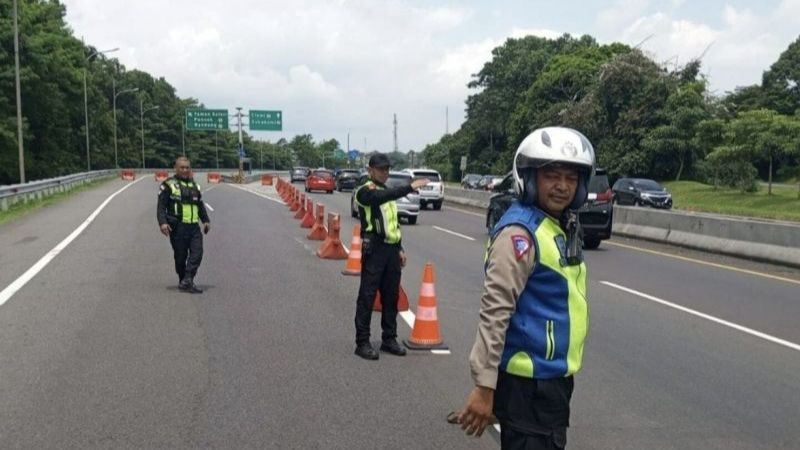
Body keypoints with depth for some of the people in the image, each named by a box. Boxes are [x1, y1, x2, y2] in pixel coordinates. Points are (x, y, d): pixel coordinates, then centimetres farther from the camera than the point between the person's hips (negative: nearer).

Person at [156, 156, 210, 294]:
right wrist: (162, 223, -18)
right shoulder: (169, 185, 1)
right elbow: (161, 206, -5)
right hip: (177, 227, -4)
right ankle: (183, 280, 14)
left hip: (194, 226, 5)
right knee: (180, 256, 2)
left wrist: (206, 220, 18)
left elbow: (200, 205, 28)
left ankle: (187, 281, -13)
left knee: (197, 253, -11)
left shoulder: (194, 186, 19)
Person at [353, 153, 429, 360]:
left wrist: (399, 248, 18)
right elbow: (382, 197, -29)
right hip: (374, 249, -7)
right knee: (367, 296, -5)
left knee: (391, 296, 10)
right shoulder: (365, 191, -6)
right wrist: (410, 187, -37)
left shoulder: (387, 192, 19)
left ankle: (389, 338, 19)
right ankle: (362, 342, -1)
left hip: (391, 249, 8)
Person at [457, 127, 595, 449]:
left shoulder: (562, 227, 10)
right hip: (528, 380, -10)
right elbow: (495, 309, -24)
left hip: (553, 375, 10)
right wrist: (484, 385, -25)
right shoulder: (520, 232, -20)